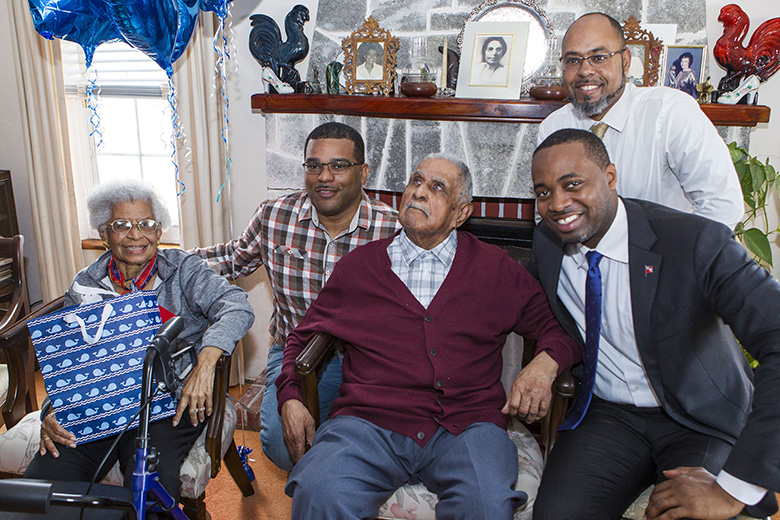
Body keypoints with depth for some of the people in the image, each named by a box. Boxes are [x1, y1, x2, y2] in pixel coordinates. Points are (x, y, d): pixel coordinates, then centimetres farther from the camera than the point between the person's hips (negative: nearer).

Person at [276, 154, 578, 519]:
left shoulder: (494, 268, 14)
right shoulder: (358, 265, 15)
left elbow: (559, 329, 15)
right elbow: (302, 336, 23)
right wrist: (290, 398, 7)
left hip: (464, 424, 1)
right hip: (370, 421, 0)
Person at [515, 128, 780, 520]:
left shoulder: (697, 242, -20)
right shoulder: (547, 242, -4)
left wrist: (735, 487, -30)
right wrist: (552, 355, -3)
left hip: (704, 422, -2)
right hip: (608, 414, 3)